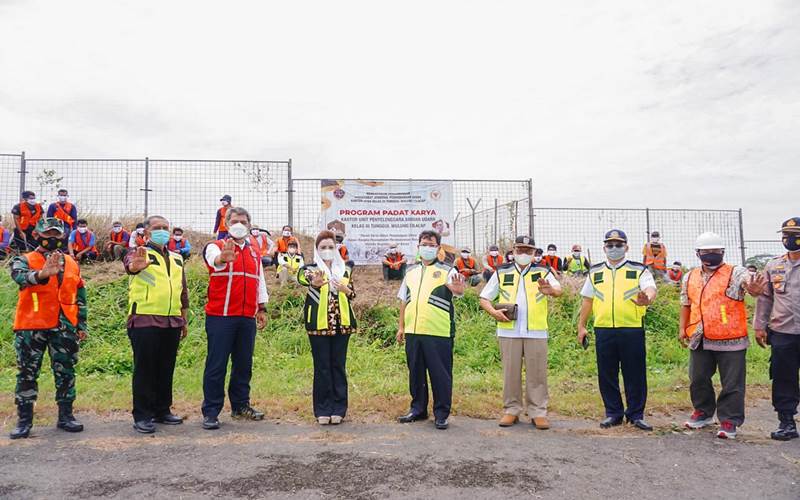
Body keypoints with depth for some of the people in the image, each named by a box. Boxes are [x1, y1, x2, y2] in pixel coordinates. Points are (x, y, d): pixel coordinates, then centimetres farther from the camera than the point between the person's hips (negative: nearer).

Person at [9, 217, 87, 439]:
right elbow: (20, 276, -26)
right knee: (27, 374, 4)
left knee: (66, 373, 8)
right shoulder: (24, 260, 0)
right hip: (31, 328, -3)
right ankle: (24, 420, 14)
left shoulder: (72, 264, 12)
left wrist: (81, 324, 12)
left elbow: (80, 296, 16)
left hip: (64, 329, 3)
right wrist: (42, 274, -47)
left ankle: (66, 416, 19)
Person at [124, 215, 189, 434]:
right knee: (145, 369, -1)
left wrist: (184, 320, 20)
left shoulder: (176, 259, 18)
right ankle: (142, 416, 6)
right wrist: (135, 266, -50)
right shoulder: (139, 254, 0)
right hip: (144, 321, -5)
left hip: (172, 323, 6)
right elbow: (129, 264, -25)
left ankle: (162, 411, 22)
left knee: (166, 369, 11)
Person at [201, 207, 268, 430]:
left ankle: (241, 406, 24)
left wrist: (262, 309, 16)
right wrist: (223, 258, -48)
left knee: (244, 364, 12)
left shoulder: (254, 253, 17)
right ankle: (210, 412, 5)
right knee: (216, 365, -2)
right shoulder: (216, 247, -1)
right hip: (220, 317, -5)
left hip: (247, 317, 5)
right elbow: (214, 260, -25)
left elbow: (260, 282, 22)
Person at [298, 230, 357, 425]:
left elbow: (353, 294, 12)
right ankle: (323, 410, 11)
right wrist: (314, 282, -46)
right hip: (319, 324, -2)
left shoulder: (345, 269, 10)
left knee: (339, 366, 6)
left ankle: (338, 409, 15)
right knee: (322, 367, 2)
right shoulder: (312, 268, 0)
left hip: (341, 323, 3)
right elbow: (302, 277, -23)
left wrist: (344, 289, -11)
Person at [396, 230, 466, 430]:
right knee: (415, 372, 13)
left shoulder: (447, 271, 0)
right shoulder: (411, 271, 15)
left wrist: (458, 287, -44)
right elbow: (404, 301, 18)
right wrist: (401, 327, 14)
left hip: (438, 332, -5)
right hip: (413, 331, 5)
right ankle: (418, 409, 26)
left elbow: (458, 290, -20)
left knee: (441, 374, 1)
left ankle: (441, 414, 12)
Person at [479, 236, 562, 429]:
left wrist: (551, 290, -36)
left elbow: (558, 290, -12)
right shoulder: (501, 273, 11)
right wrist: (493, 312, -6)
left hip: (536, 332, -1)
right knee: (510, 372, 5)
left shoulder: (543, 273, 8)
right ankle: (511, 410, 16)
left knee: (537, 373, 1)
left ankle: (538, 412, 11)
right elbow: (484, 298, 13)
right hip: (508, 331, 1)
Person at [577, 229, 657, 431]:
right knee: (606, 374, 7)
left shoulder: (639, 270, 5)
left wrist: (646, 299, -35)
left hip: (632, 329, -2)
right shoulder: (595, 272, 14)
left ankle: (636, 414, 18)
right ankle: (613, 413, 20)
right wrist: (581, 326, 15)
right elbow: (587, 300, 18)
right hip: (603, 330, 3)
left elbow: (650, 290, -11)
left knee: (635, 374, 3)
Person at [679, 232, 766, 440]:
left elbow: (749, 283, -27)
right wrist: (682, 327, 11)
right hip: (699, 340, 5)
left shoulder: (735, 273, -5)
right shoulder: (690, 278, 10)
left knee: (732, 384, 3)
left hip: (730, 340, -5)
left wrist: (754, 289, -50)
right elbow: (686, 304, 18)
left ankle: (729, 420, 17)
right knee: (698, 379, 16)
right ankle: (703, 412, 34)